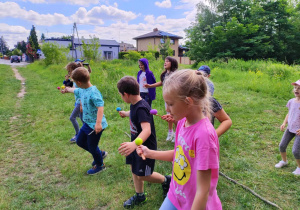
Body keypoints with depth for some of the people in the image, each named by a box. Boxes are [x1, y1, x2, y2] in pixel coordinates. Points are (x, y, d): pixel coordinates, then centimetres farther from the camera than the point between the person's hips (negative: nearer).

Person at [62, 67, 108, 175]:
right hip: (88, 123, 9)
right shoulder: (82, 90, 3)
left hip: (95, 125, -9)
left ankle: (100, 165, 35)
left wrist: (98, 123, -46)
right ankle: (100, 153, 39)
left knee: (92, 147, 7)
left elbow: (100, 107, -36)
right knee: (80, 141, 22)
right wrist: (67, 90, 46)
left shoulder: (93, 92, -27)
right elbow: (75, 91, 26)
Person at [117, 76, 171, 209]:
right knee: (134, 169, 18)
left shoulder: (141, 108, -31)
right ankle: (139, 196, 38)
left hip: (146, 146, -9)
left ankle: (166, 180, 30)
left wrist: (134, 144, -61)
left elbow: (147, 129, -44)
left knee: (142, 175, 5)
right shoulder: (134, 105, -2)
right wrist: (125, 113, 45)